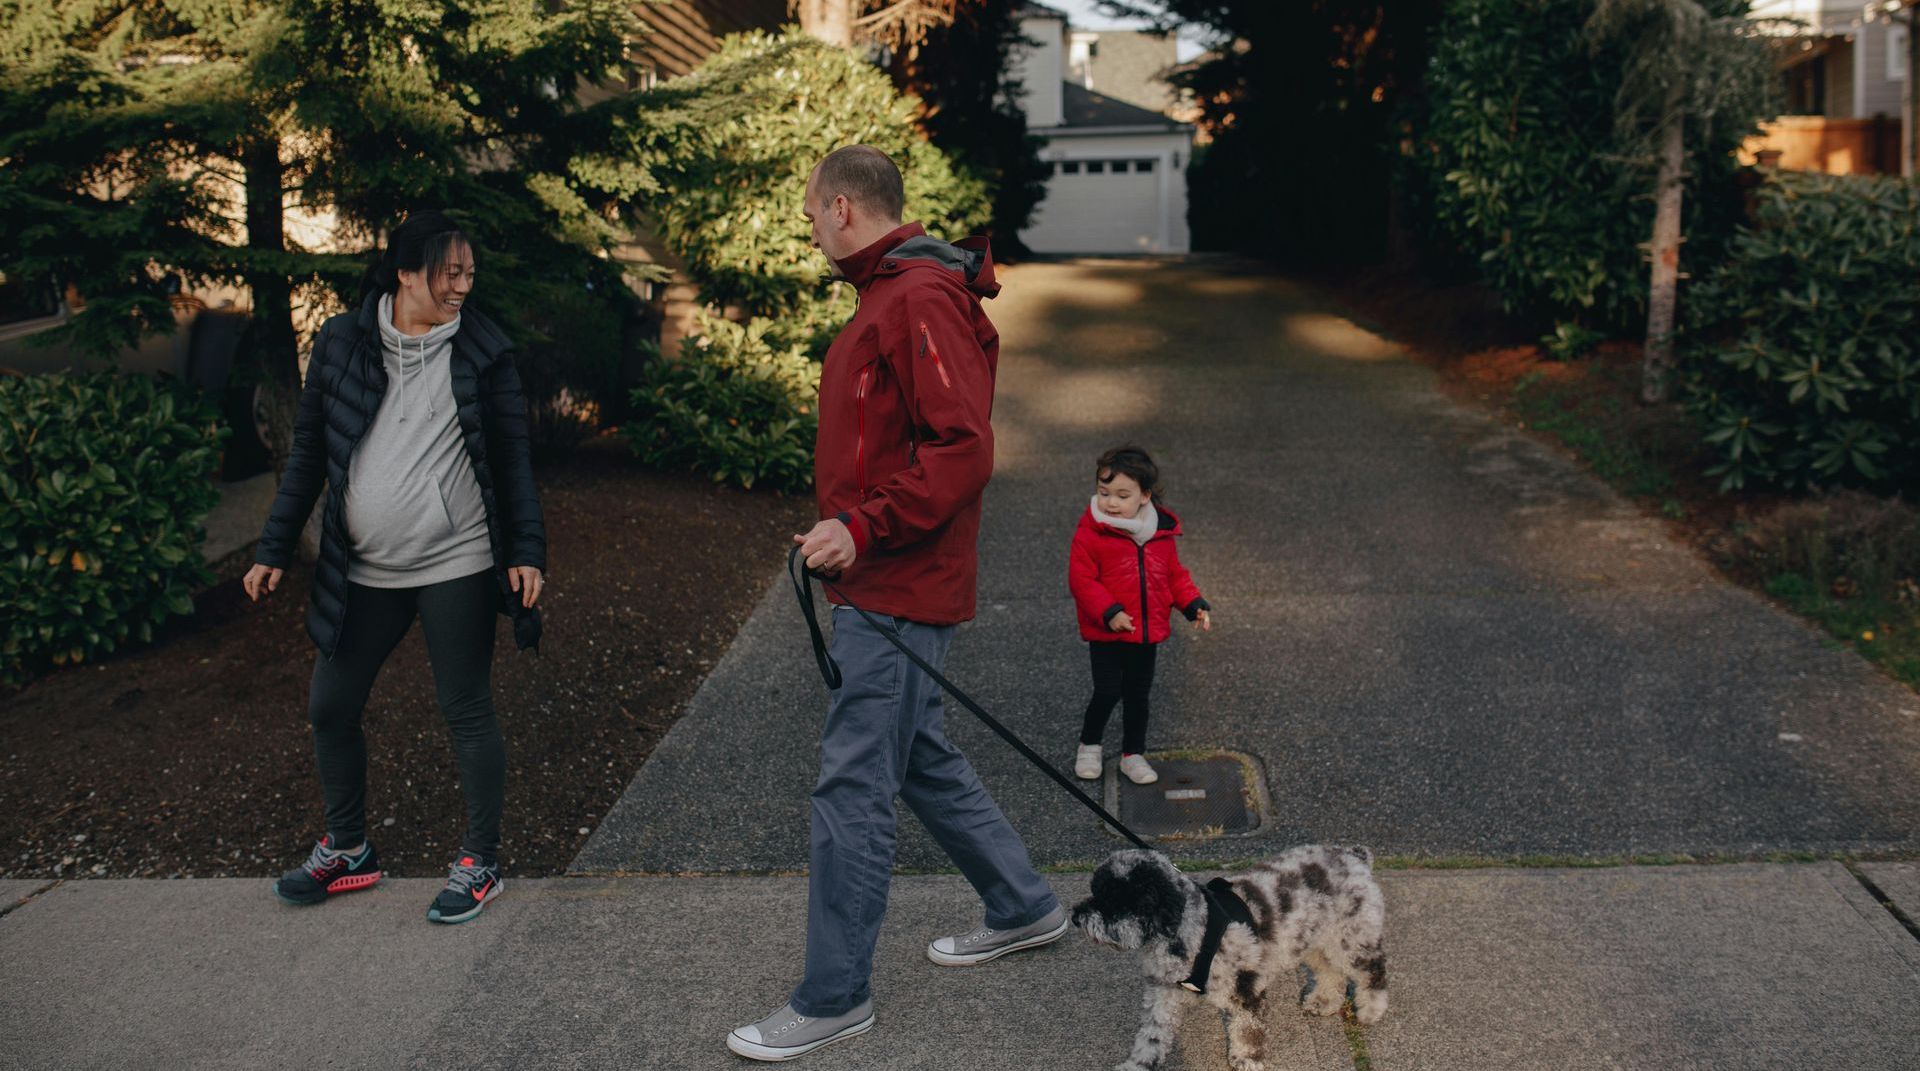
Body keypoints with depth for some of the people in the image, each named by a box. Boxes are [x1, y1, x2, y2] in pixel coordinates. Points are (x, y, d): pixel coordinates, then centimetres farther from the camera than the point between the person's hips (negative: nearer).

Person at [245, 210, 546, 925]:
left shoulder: (482, 351, -2)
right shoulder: (342, 344, 2)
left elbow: (513, 459, 1)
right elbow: (309, 453, 8)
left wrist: (527, 550, -5)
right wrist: (274, 550, 7)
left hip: (455, 568, -3)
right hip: (364, 571, 3)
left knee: (466, 711, 2)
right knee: (330, 707, 11)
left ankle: (481, 862, 17)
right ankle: (347, 849, 31)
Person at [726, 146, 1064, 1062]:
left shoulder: (921, 301, -17)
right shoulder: (888, 296, 17)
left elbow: (962, 450, -24)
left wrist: (863, 529, -25)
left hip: (898, 592, -11)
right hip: (884, 584, 11)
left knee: (851, 787, -4)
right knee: (921, 758, 20)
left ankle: (834, 997, 7)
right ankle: (1023, 908, 36)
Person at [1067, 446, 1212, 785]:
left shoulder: (1161, 533, 2)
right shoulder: (1091, 532, -13)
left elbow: (1174, 575, 13)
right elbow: (1080, 578, -15)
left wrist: (1195, 605, 1)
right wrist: (1109, 612, -24)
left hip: (1148, 633, 4)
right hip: (1106, 634, -4)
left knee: (1138, 695, 14)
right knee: (1108, 692, -4)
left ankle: (1133, 755, 29)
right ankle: (1089, 747, 21)